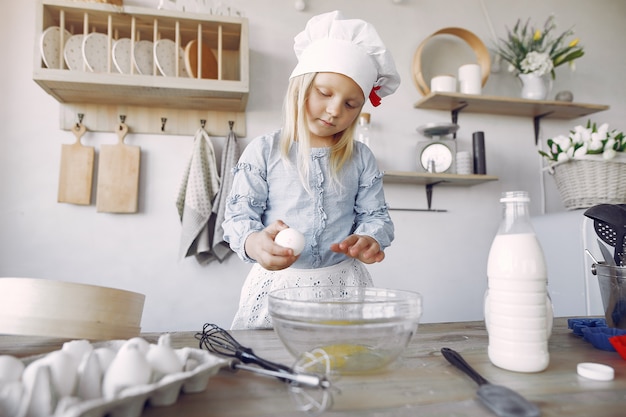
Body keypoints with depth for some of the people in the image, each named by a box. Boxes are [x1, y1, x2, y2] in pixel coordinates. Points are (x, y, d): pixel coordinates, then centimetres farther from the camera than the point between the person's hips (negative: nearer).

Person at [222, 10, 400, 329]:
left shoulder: (361, 159, 4)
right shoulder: (263, 151, -3)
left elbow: (375, 215, 5)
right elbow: (239, 214, -5)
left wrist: (368, 240, -18)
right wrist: (255, 243, -27)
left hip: (343, 282, 2)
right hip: (277, 281, -1)